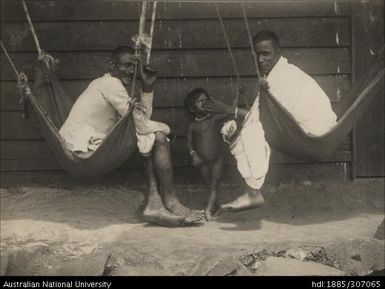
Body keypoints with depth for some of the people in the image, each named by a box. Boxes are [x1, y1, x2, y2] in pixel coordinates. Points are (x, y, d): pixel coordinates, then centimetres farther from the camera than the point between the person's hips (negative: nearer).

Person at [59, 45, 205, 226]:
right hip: (87, 149, -10)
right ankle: (170, 203, -2)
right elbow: (141, 126, -14)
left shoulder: (102, 84, 21)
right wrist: (165, 128, 5)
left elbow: (143, 118, 16)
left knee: (151, 139, 13)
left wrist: (147, 87, 8)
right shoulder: (111, 84, -10)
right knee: (158, 138, -7)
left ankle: (154, 202, -2)